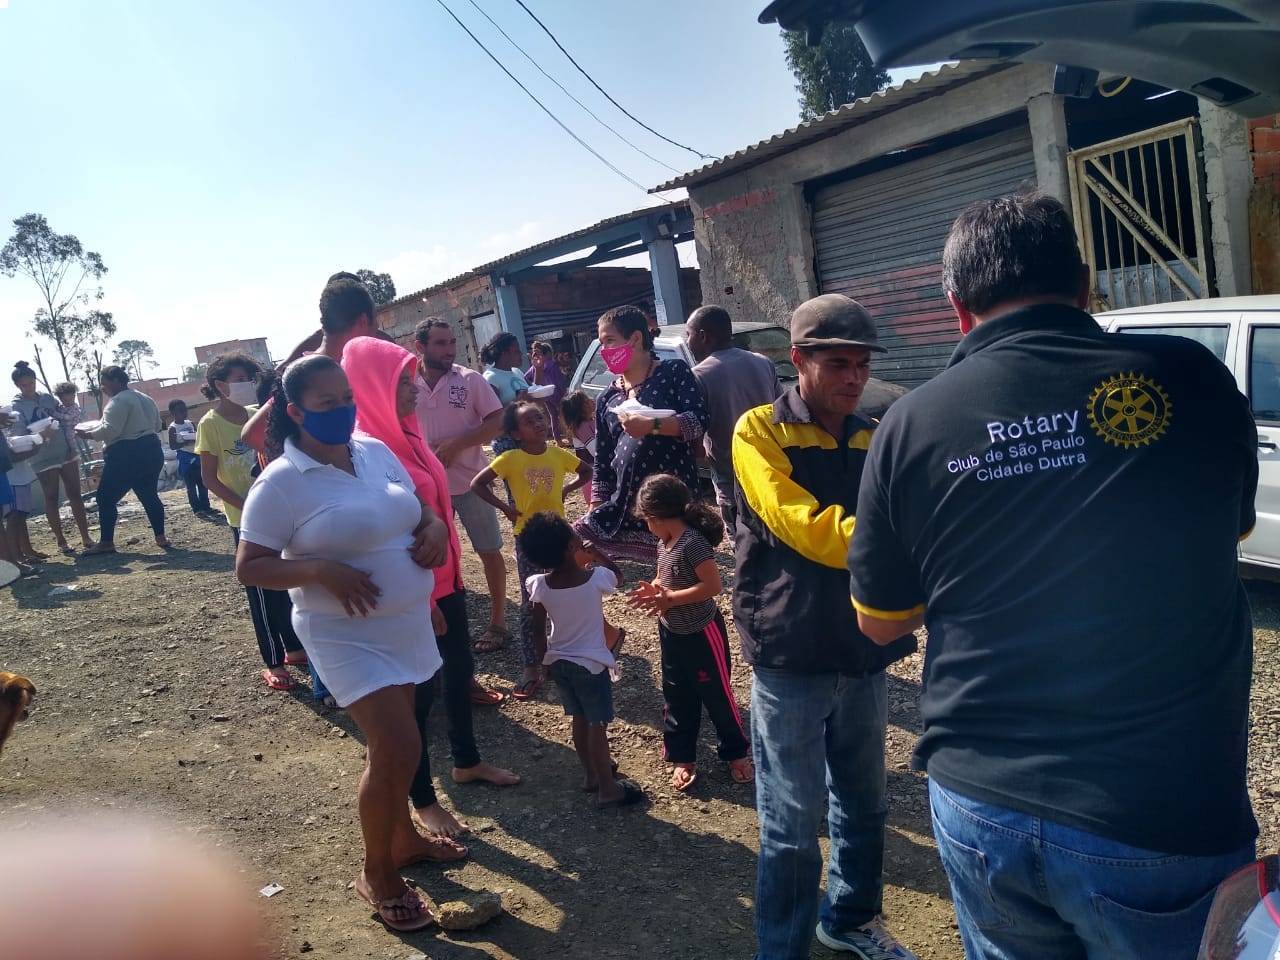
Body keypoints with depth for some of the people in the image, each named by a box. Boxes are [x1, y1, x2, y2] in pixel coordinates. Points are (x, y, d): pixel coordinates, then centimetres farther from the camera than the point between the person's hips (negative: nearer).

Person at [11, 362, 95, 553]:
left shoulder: (48, 398, 7)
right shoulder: (16, 407, -5)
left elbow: (64, 420, 13)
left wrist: (72, 446, 6)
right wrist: (41, 435, -29)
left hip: (66, 453, 4)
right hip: (44, 460, -4)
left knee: (75, 495, 4)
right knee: (52, 499, 4)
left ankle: (85, 536, 8)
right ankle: (61, 541, 11)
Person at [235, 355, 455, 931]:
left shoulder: (377, 451, 2)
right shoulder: (280, 483, -15)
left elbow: (417, 508, 15)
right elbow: (249, 568, -14)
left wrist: (434, 527, -7)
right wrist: (321, 568, -28)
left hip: (409, 622, 6)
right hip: (348, 635, -6)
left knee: (392, 742, 21)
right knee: (397, 748, -10)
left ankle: (403, 837, 43)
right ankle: (378, 876, 13)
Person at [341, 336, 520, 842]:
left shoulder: (405, 433, 4)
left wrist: (452, 570, 17)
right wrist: (422, 602, -19)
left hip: (444, 578, 9)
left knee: (459, 669, 22)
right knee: (417, 691, 5)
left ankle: (467, 761, 43)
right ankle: (423, 802, 23)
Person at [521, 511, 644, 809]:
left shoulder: (540, 586, -12)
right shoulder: (595, 578, -20)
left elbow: (539, 630, 0)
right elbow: (618, 576, 5)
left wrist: (544, 661, 14)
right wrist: (597, 554, 2)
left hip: (558, 661, 4)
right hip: (590, 663, -4)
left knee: (580, 719, 20)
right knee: (597, 725, 6)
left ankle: (592, 773, 36)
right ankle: (607, 788, 14)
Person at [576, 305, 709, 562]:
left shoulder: (674, 372, 1)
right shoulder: (607, 399, 14)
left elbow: (699, 420, -13)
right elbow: (602, 464, 15)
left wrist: (651, 425, -23)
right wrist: (595, 513, 9)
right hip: (626, 505, 5)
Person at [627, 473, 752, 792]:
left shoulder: (692, 542, -27)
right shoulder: (665, 542, 1)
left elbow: (713, 585, -30)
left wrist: (670, 599, -26)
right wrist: (652, 591, -9)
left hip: (701, 633, -8)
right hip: (671, 632, 8)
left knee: (716, 695, 8)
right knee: (676, 697, 15)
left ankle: (736, 752, 28)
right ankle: (683, 758, 29)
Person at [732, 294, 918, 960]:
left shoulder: (875, 440, 7)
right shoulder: (760, 432, -9)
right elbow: (804, 528, -23)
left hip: (864, 655, 6)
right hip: (790, 659, -5)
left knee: (863, 805, 21)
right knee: (792, 826, 5)